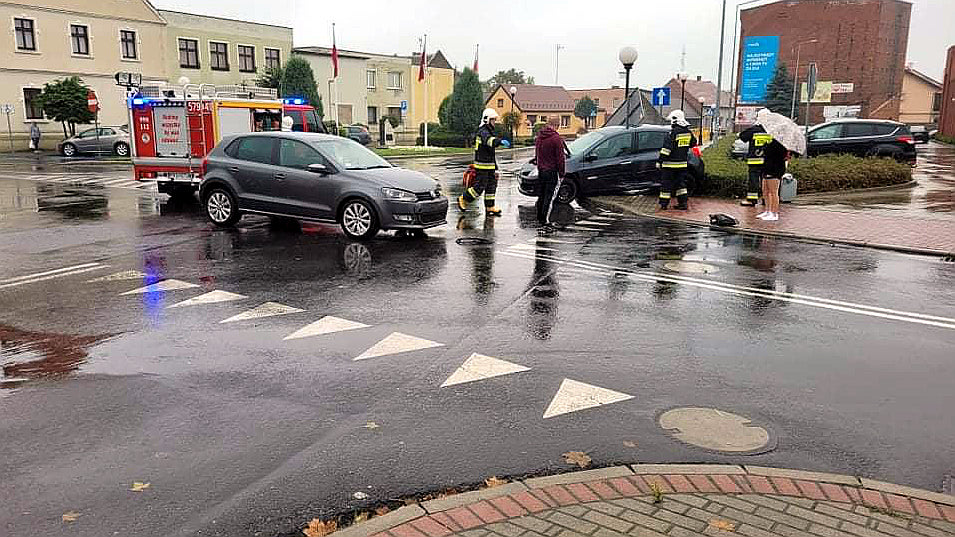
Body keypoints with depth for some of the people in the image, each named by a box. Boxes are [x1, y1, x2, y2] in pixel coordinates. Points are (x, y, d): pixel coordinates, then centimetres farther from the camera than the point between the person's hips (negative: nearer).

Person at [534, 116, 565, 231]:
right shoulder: (556, 139, -15)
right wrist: (561, 174, -6)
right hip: (551, 172, -7)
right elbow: (560, 158, -14)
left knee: (541, 196, 16)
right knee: (549, 197, -5)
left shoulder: (539, 137, 9)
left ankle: (539, 219, 24)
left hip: (541, 170, 8)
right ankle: (544, 222, -6)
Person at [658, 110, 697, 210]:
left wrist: (661, 161, -13)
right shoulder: (688, 132, 4)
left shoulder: (673, 132, -16)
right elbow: (693, 143, 22)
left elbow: (666, 148, -18)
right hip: (682, 163, 6)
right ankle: (683, 203, 12)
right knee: (681, 183, 14)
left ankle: (664, 203, 7)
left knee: (666, 183, 3)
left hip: (670, 164, -6)